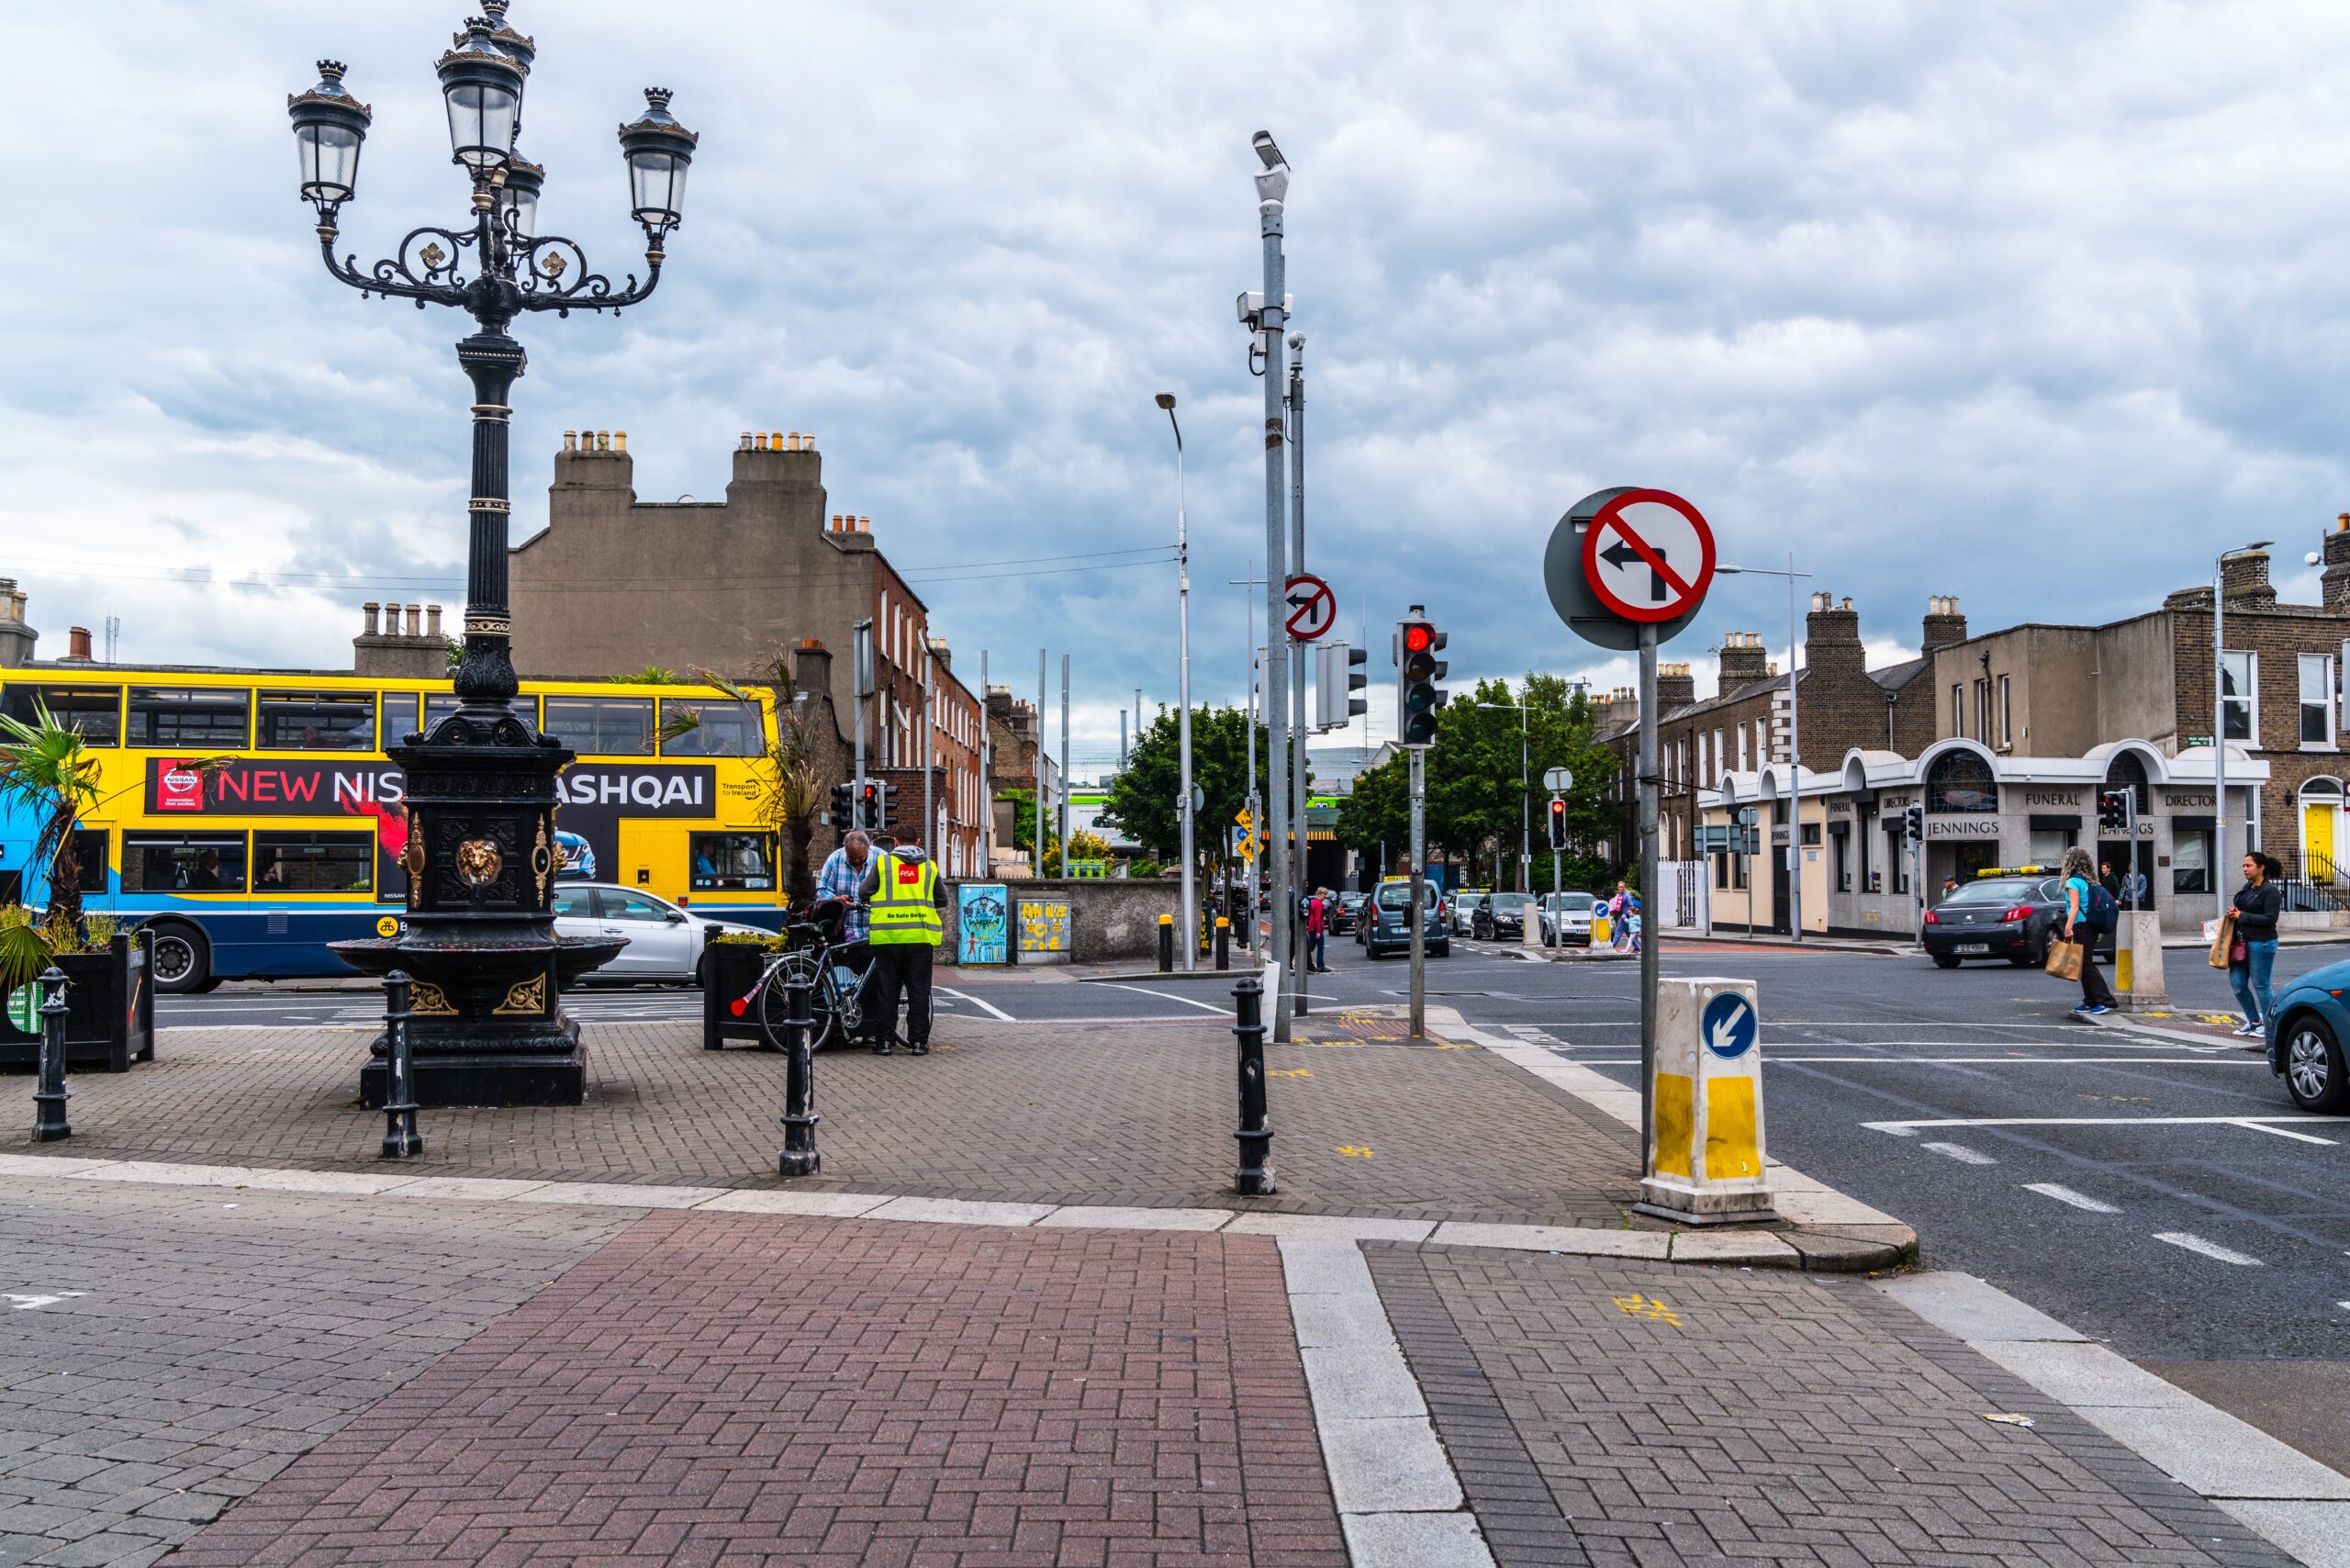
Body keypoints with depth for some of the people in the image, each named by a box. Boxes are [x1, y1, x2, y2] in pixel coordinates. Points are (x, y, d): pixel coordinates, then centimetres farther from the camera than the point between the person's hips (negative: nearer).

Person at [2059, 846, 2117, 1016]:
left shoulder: (2073, 881, -10)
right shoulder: (2088, 880, 14)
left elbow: (2075, 906, -18)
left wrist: (2068, 927, -22)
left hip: (2081, 926, -9)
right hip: (2091, 926, 9)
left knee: (2086, 964, -8)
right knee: (2086, 963, 13)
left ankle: (2105, 1001, -12)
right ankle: (2090, 1002, 13)